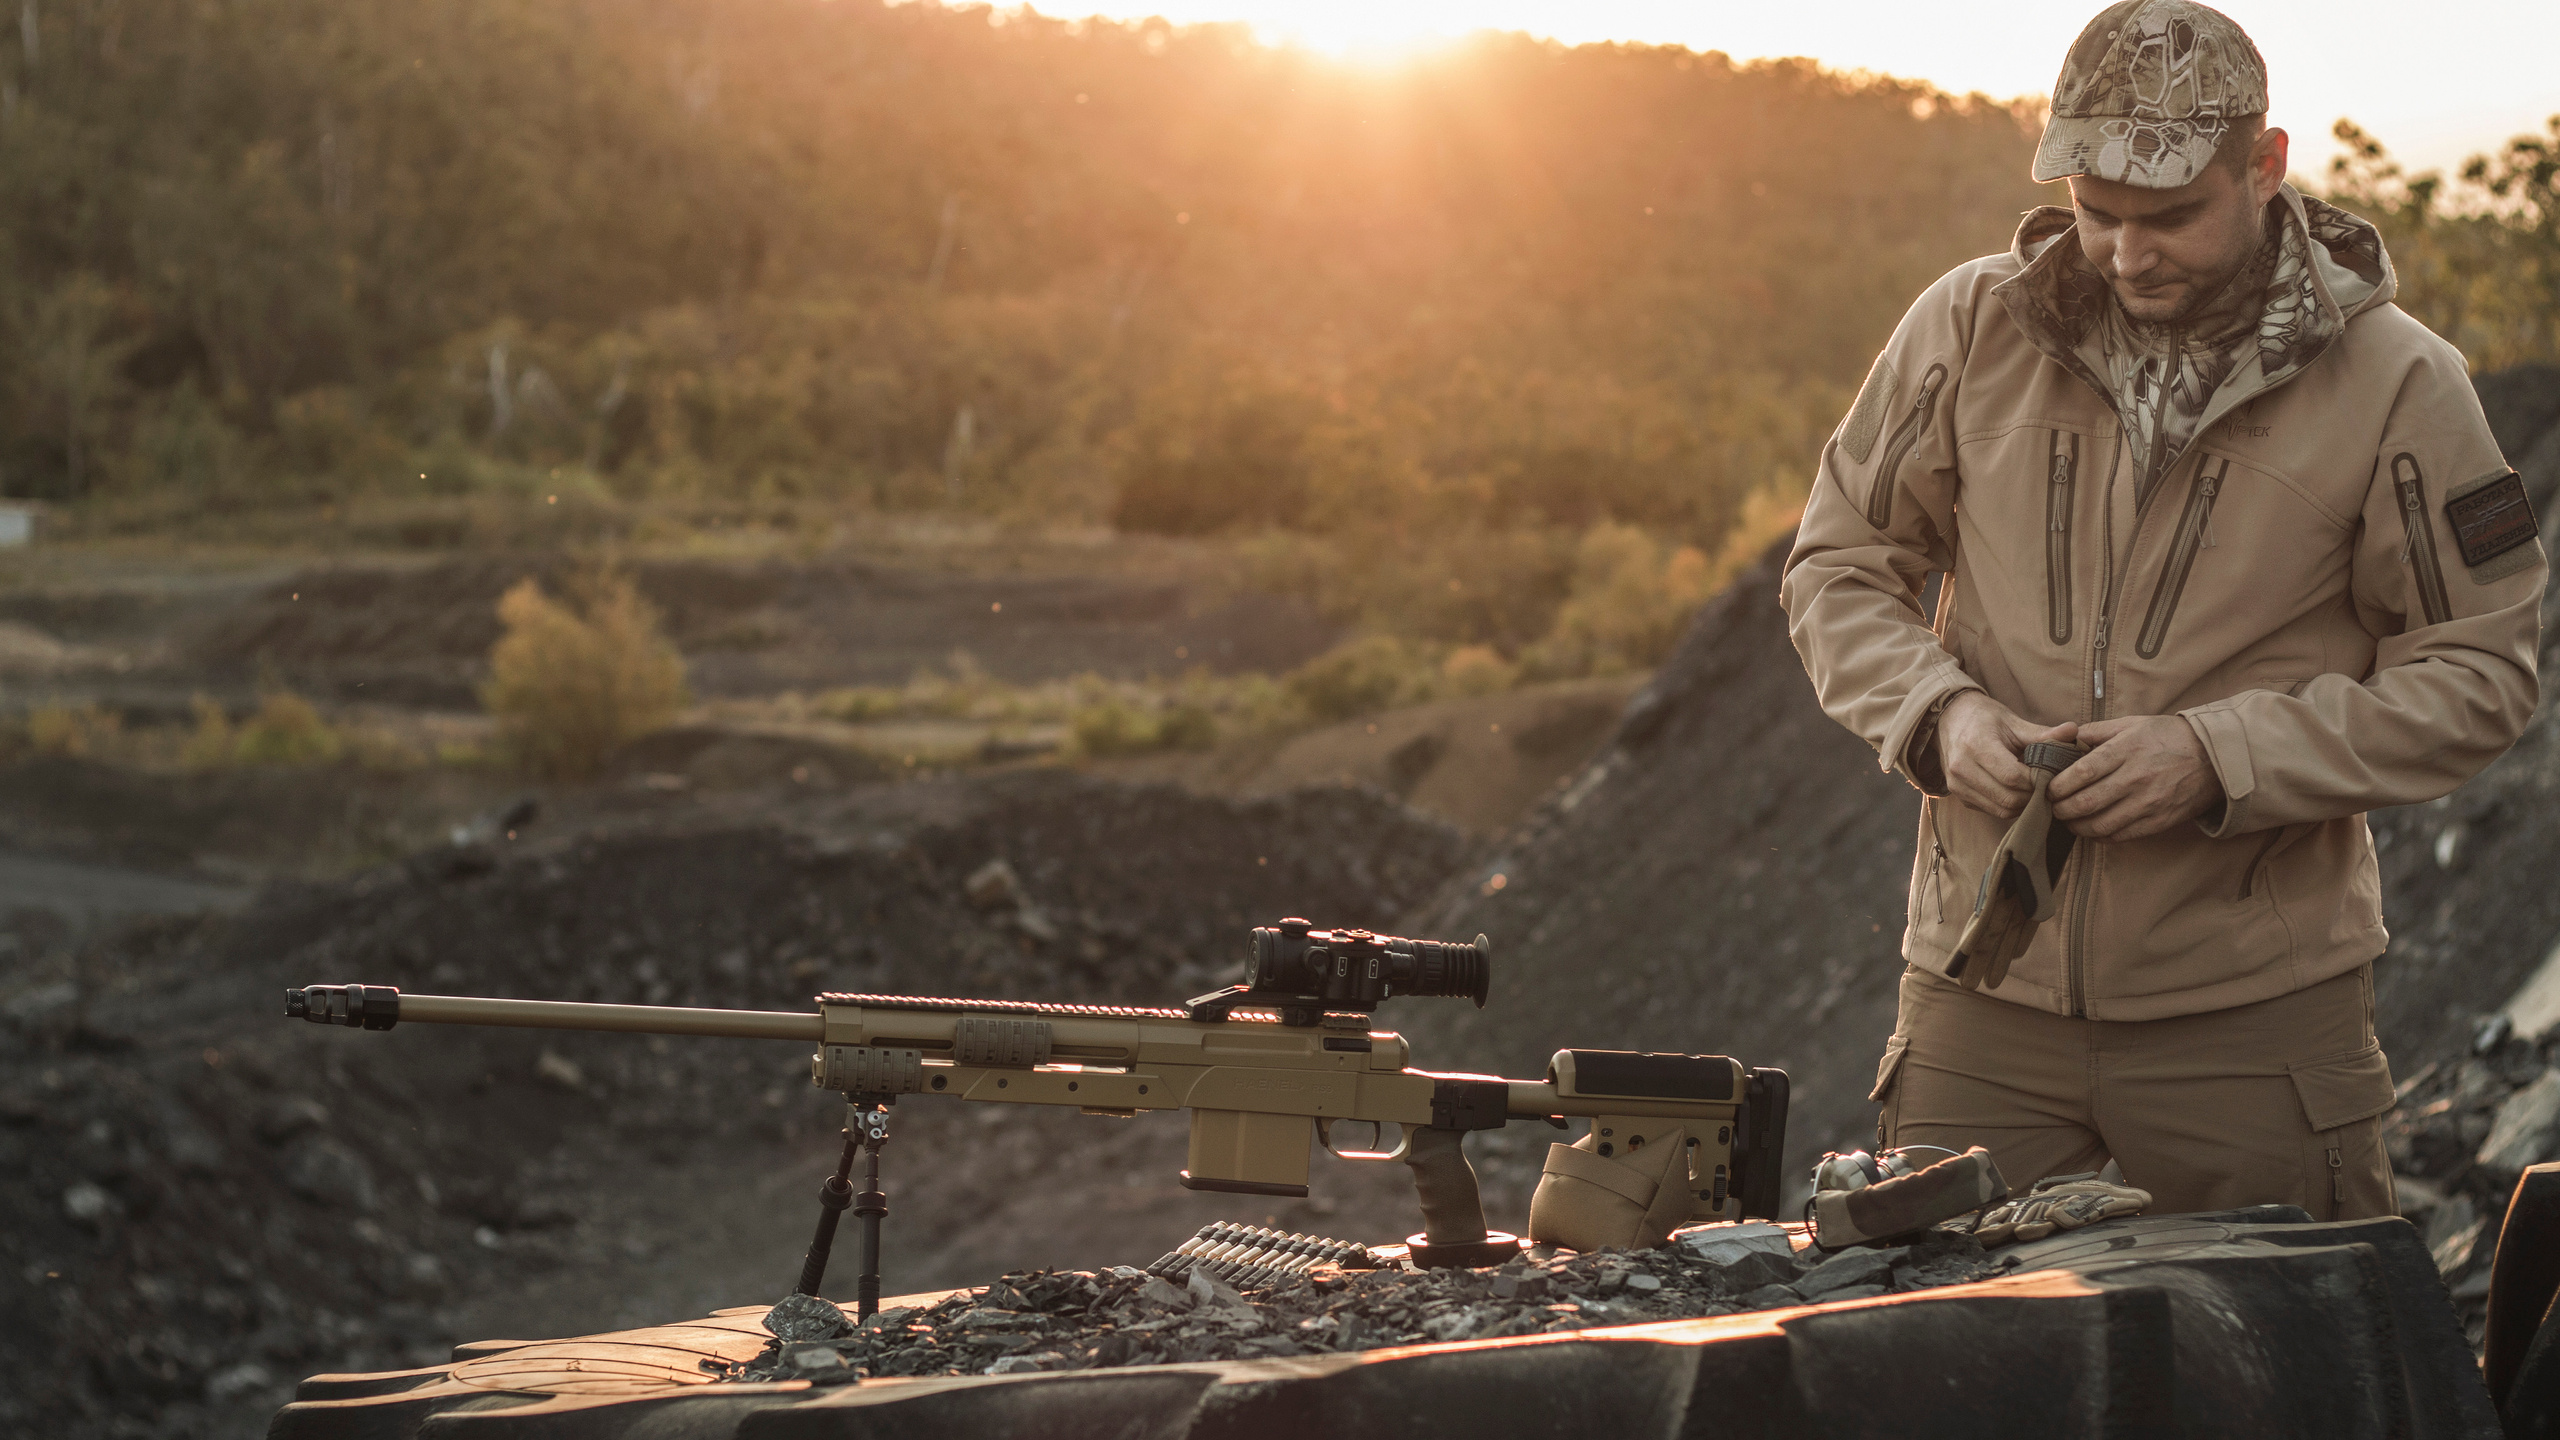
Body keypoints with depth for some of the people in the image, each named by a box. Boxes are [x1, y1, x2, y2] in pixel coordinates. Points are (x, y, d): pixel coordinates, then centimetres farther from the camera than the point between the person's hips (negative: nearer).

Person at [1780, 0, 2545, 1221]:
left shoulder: (2391, 382, -5)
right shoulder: (1973, 327, 1)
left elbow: (2476, 674, -4)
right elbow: (1838, 570, 9)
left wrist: (2220, 756, -16)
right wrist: (1938, 711, -12)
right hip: (1986, 992, 2)